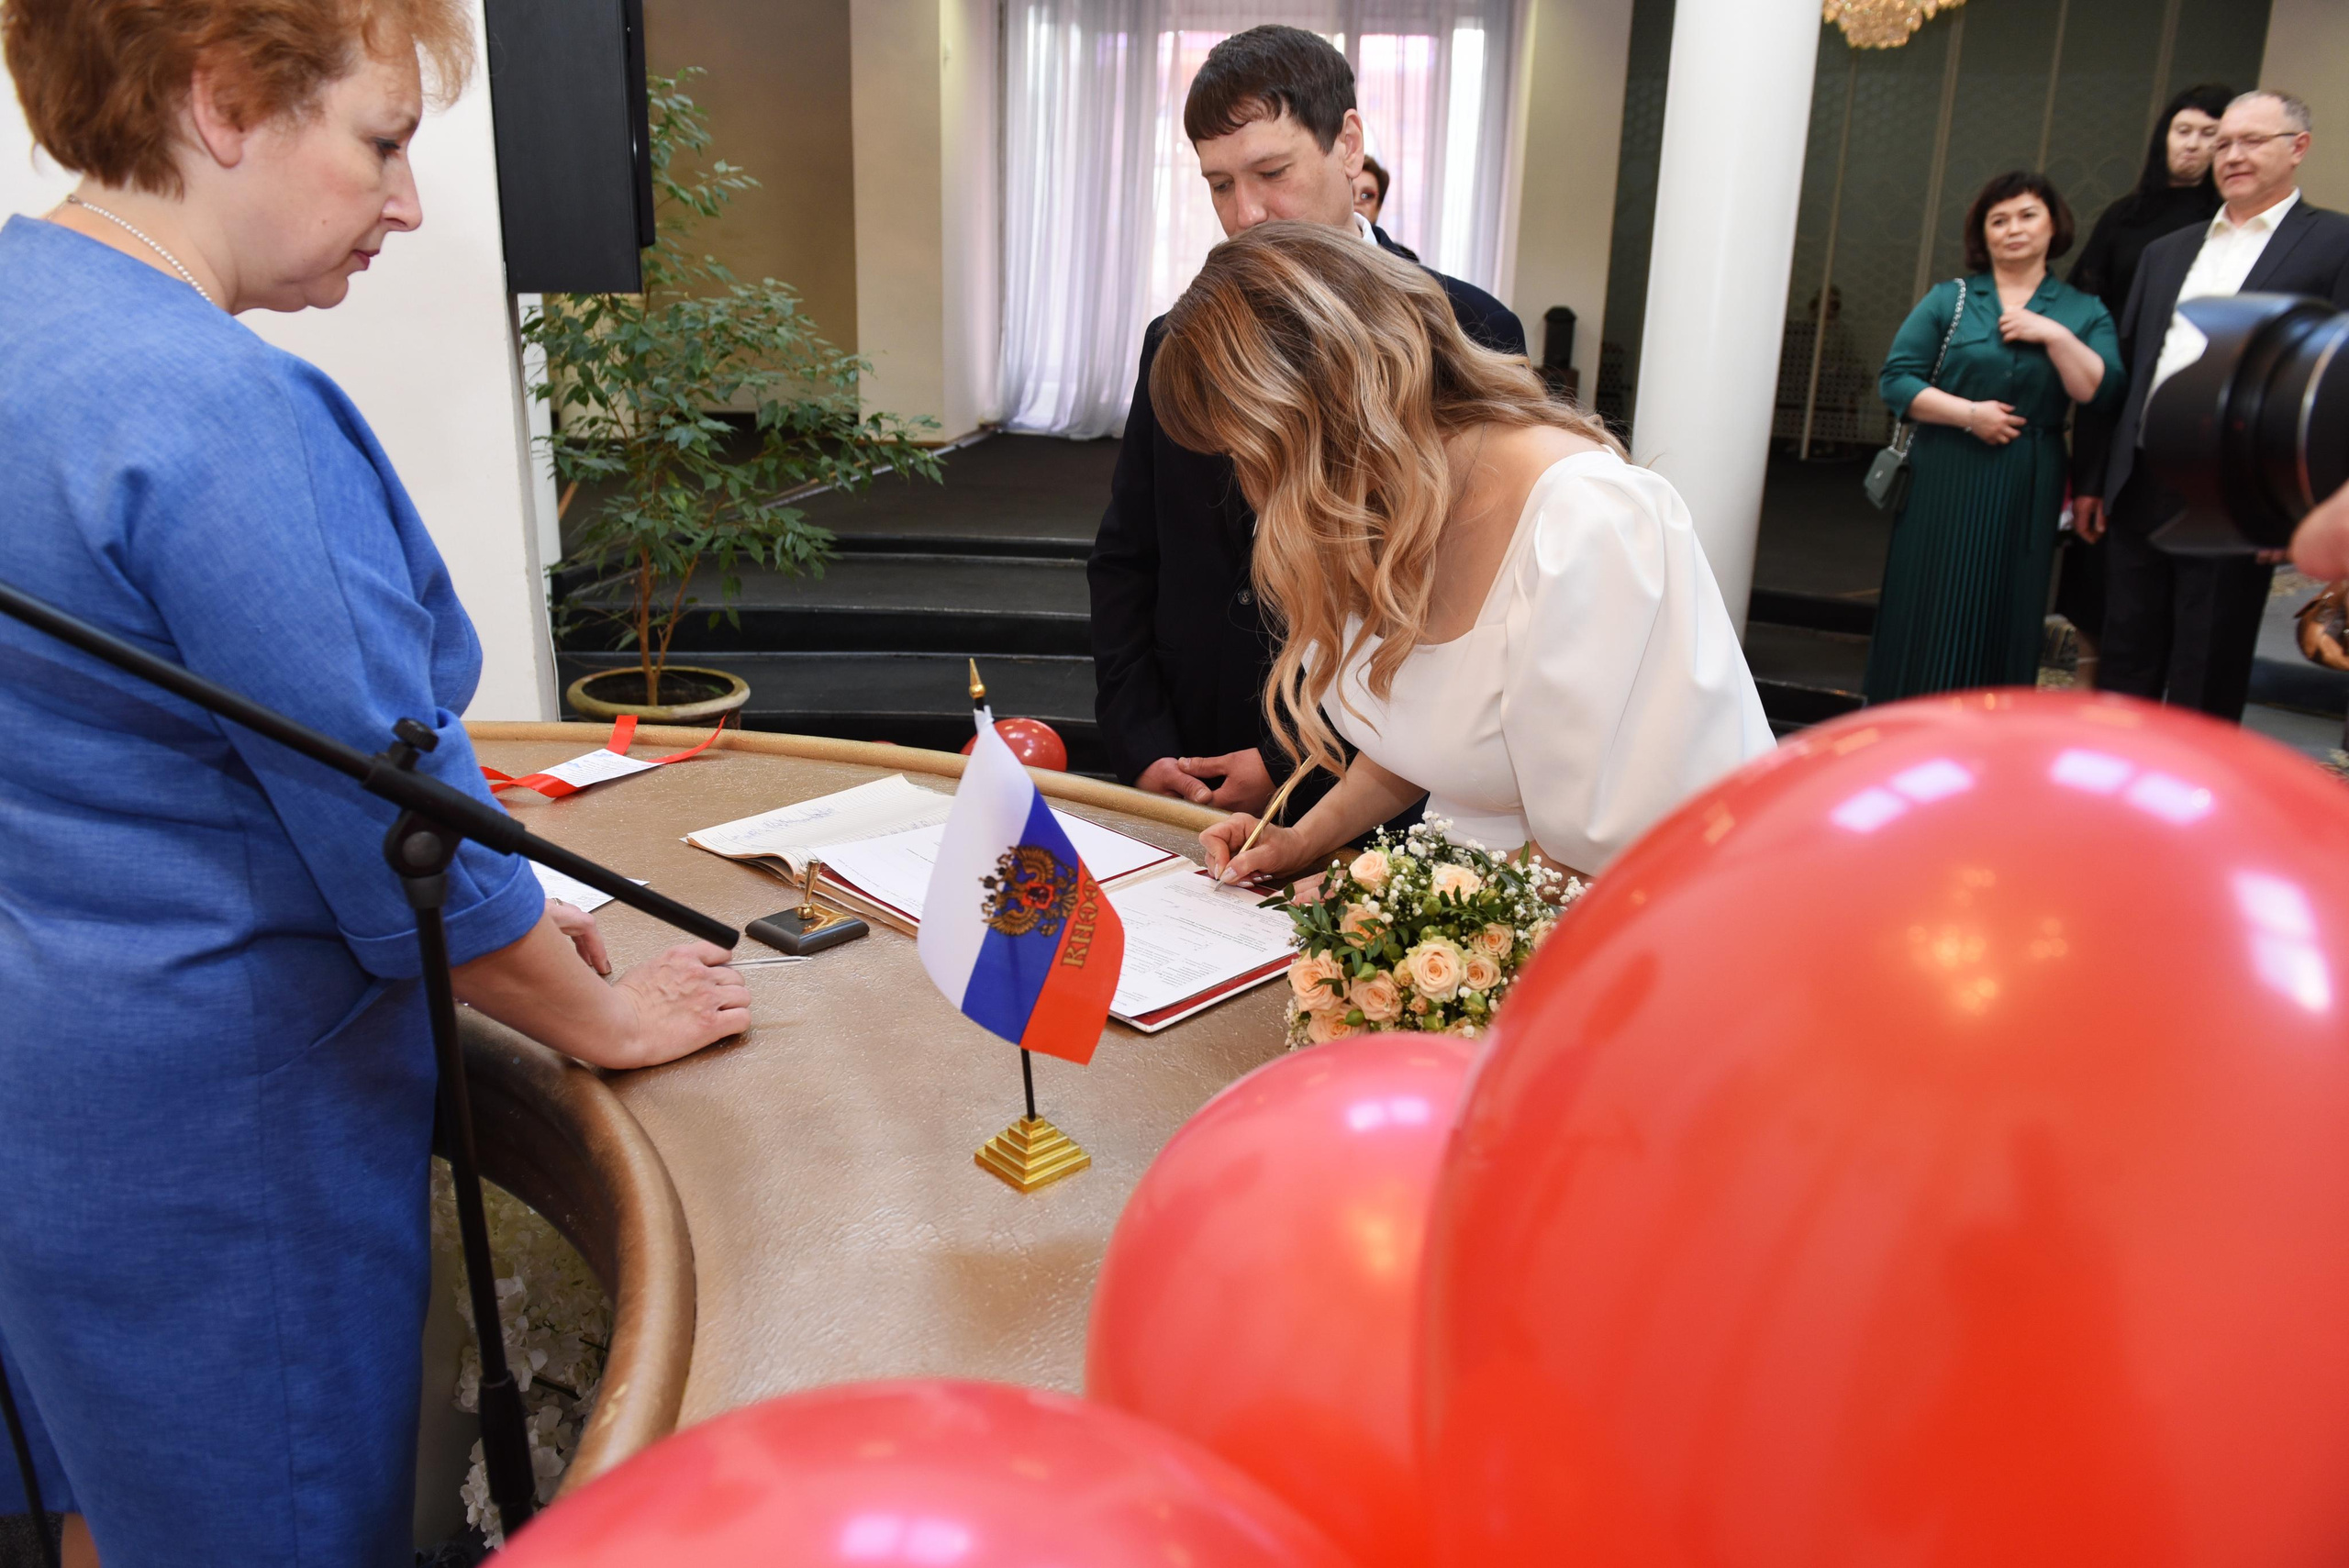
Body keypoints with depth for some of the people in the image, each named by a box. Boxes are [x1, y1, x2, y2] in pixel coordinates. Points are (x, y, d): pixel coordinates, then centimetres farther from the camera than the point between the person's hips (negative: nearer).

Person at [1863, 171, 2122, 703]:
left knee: (2005, 621, 4)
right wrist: (1969, 413, -12)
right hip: (1944, 484, -1)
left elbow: (2101, 391, -3)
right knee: (1930, 616, -1)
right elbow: (1895, 380, -2)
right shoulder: (1948, 300, 6)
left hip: (2028, 493, 1)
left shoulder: (2084, 313, 10)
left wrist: (2055, 335, -12)